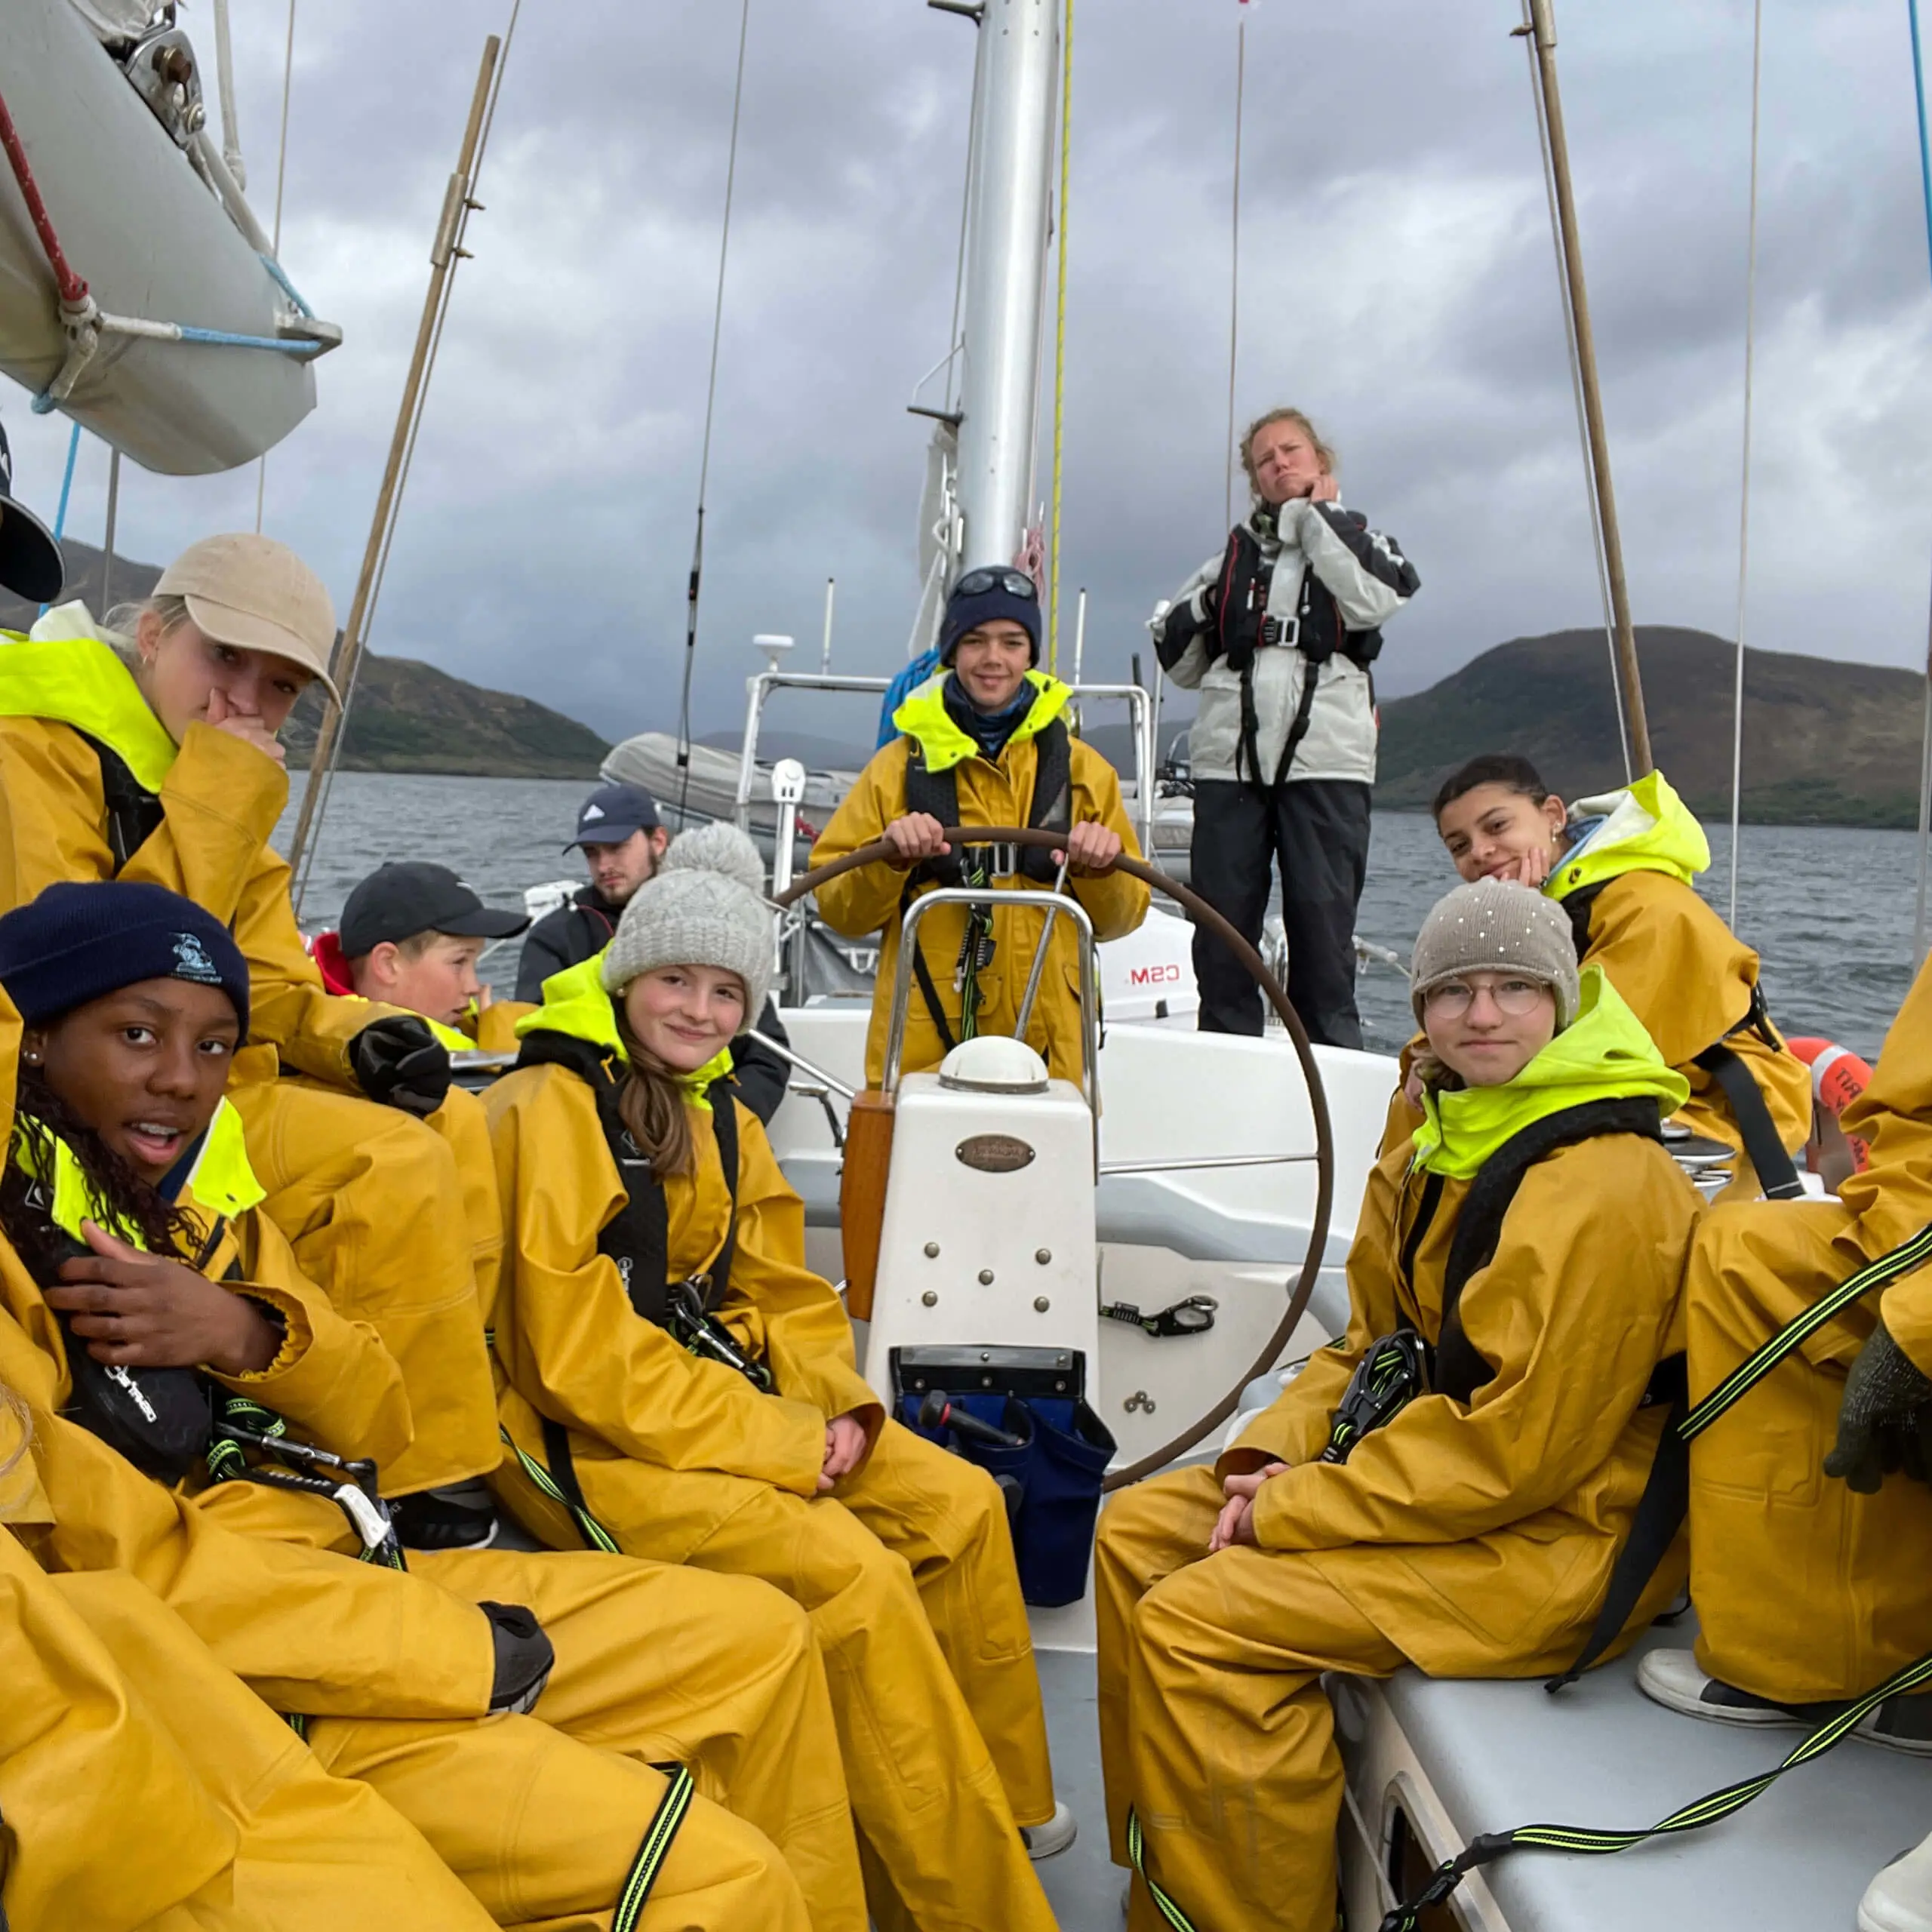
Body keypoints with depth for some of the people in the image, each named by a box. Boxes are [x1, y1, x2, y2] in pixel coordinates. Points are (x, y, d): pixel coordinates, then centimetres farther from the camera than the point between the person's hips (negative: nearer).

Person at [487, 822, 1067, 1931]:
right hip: (594, 1446, -8)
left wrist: (836, 1409, -8)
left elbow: (784, 1296, 12)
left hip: (724, 1396, 9)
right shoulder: (552, 1111, -16)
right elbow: (580, 1353, -22)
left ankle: (999, 1805, 23)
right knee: (853, 1571, -24)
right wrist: (780, 1445, -20)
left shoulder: (722, 1118, 10)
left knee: (962, 1504, 3)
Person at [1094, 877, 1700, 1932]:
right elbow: (1370, 1346, 14)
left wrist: (1289, 1512, -19)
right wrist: (1272, 1458, -5)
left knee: (1196, 1621, -21)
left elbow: (1519, 1447, -25)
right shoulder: (1438, 1151, 8)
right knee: (1137, 1531, 7)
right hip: (1442, 1469, 10)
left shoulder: (1601, 1188, -23)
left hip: (1557, 1533, -10)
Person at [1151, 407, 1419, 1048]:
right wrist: (1204, 604, 3)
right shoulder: (1234, 554, 22)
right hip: (1229, 760, 3)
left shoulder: (1359, 539, 16)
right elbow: (1179, 663, 23)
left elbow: (1374, 599, -9)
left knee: (1323, 925, -7)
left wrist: (1317, 513, 1)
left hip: (1326, 761, -2)